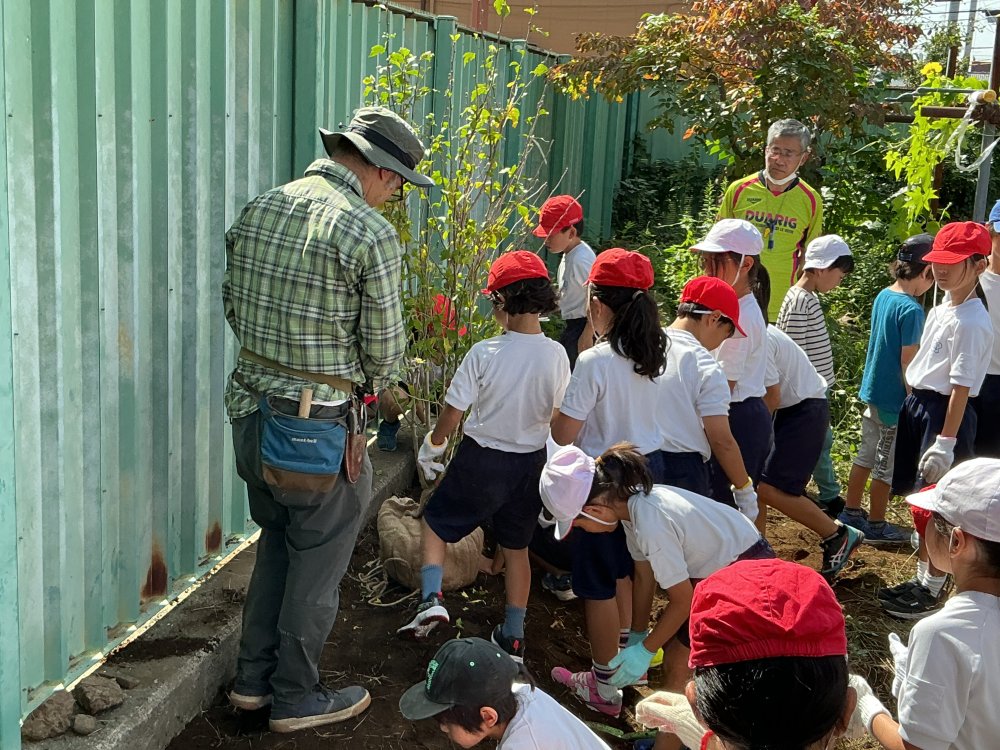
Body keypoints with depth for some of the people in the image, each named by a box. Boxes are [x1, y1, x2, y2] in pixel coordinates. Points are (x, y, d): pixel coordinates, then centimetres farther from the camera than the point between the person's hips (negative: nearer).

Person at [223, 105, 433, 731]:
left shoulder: (257, 210, 4)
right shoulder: (371, 235, -17)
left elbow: (235, 308, 12)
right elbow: (383, 351, -11)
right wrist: (371, 377, 10)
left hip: (251, 410, 7)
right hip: (318, 425, -7)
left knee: (276, 544, 24)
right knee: (316, 566, 11)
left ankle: (253, 679, 34)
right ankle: (296, 699, 26)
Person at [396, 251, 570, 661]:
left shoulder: (484, 353, -20)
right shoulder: (556, 355, -11)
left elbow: (452, 415, -13)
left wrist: (431, 447, 5)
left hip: (481, 459, -3)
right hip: (531, 462, 4)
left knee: (435, 520, 18)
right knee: (516, 547, 18)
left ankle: (431, 598, 2)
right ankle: (513, 636, 26)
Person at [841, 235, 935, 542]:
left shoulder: (884, 295, 3)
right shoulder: (911, 310, -23)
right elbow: (907, 362, -21)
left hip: (872, 391, 8)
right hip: (894, 399, -8)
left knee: (866, 455, 19)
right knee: (887, 465, 6)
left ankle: (851, 512, 30)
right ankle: (876, 525, 18)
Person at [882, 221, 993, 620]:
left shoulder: (971, 322, -18)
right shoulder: (941, 310, 10)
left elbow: (961, 386, -20)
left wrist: (946, 441, -21)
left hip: (945, 412, -9)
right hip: (918, 405, 9)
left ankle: (932, 591, 13)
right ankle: (920, 579, 31)